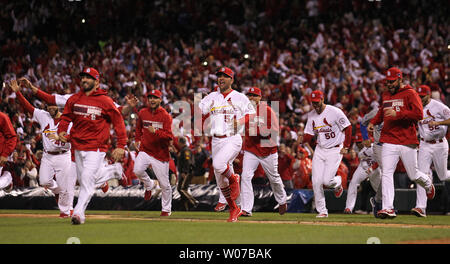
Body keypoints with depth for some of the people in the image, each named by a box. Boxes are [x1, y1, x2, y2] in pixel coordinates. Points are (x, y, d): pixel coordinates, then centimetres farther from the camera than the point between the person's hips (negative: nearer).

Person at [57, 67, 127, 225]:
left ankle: (79, 212, -18)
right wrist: (61, 130, -4)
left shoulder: (105, 101, -5)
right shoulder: (74, 99, 10)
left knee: (87, 179, -16)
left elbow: (118, 121, -3)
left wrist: (121, 145, -9)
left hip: (96, 148, -6)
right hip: (77, 146, 6)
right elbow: (66, 117, 18)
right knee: (82, 181, 9)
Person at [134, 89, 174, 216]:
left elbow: (169, 136, -18)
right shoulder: (142, 113, 4)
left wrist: (155, 132, -31)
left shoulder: (166, 116, -9)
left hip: (161, 154, -3)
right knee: (137, 170, -25)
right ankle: (149, 185, 8)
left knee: (164, 184, 1)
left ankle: (166, 209, 20)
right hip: (145, 150, 3)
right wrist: (138, 139, 18)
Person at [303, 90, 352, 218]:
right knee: (316, 182, -5)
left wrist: (346, 147, -11)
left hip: (335, 150, -6)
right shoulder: (312, 116, 6)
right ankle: (322, 211, 5)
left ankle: (338, 183, 22)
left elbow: (348, 128, -9)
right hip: (319, 150, 6)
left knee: (327, 180, -15)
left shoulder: (334, 112, -13)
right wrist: (304, 139, -14)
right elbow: (309, 134, 10)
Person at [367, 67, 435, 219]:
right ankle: (388, 208, -16)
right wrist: (373, 122, 14)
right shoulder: (385, 95, 15)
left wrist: (397, 114, -23)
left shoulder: (410, 94, -5)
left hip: (407, 142, -4)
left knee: (413, 175, 5)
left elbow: (419, 114, -17)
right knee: (386, 173, -12)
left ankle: (428, 184, 41)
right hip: (389, 142, 4)